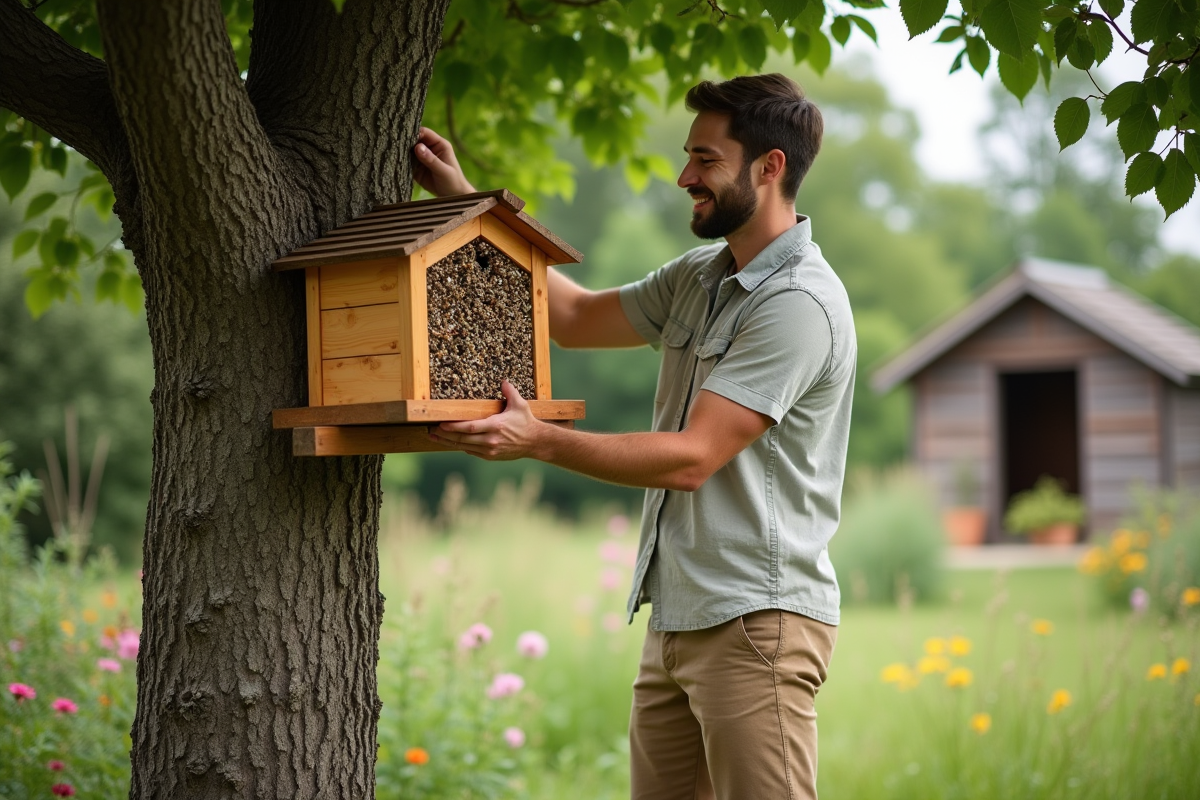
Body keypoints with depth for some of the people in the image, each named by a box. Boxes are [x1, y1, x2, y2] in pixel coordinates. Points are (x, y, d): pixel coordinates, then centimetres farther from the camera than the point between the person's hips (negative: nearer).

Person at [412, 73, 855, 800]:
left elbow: (691, 459, -19)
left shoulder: (799, 302, -15)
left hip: (758, 620, -9)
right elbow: (578, 318, 22)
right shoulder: (699, 279, 14)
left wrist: (538, 441, -21)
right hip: (677, 618, 9)